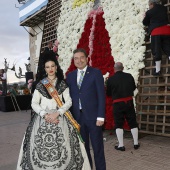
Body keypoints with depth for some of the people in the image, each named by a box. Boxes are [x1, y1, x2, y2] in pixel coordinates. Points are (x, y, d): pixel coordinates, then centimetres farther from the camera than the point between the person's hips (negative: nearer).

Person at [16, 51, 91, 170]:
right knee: (41, 147, -6)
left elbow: (68, 102, 1)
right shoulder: (40, 85, 9)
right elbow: (34, 103, 3)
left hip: (59, 118, -1)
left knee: (62, 147, -11)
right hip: (43, 118, 1)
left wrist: (57, 113, -14)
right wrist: (45, 115, -12)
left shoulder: (63, 84, 7)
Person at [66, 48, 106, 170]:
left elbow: (101, 95, -6)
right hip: (77, 117, 4)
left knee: (97, 147, 6)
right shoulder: (70, 76, 10)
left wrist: (101, 116, -12)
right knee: (83, 147, 14)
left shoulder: (96, 73, -1)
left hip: (93, 116, -3)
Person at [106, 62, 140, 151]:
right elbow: (134, 87, 13)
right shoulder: (129, 76, -2)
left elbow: (108, 93, 2)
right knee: (133, 123, 13)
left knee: (118, 124, 8)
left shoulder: (110, 79, -9)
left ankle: (121, 145, 10)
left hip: (117, 104, -2)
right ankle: (136, 143, 21)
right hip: (129, 102, 2)